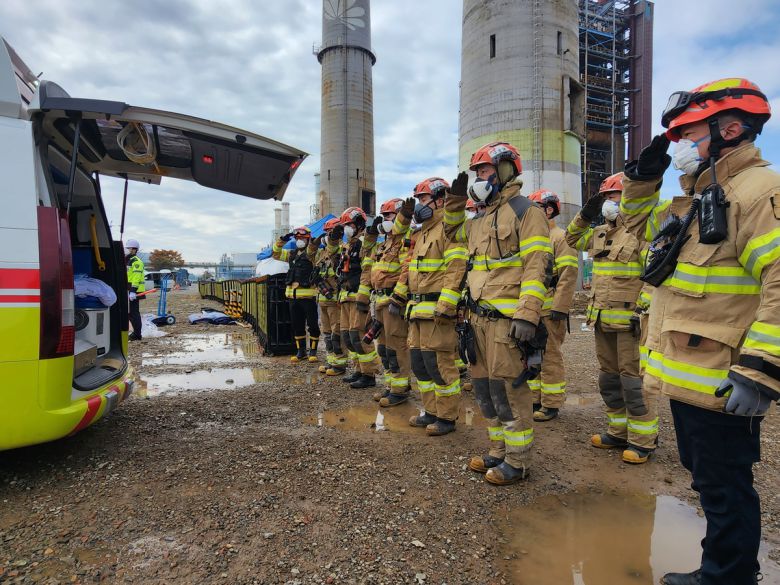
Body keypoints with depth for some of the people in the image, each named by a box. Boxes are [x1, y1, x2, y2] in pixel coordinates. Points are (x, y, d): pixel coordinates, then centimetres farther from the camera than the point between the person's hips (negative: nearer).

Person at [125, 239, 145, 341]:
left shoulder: (136, 262, -13)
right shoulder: (128, 261, 21)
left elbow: (136, 278, -21)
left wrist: (133, 291, -27)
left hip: (134, 291, -11)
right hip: (128, 291, 11)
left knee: (133, 312, -9)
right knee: (129, 312, 15)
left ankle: (137, 334, -5)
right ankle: (136, 332, 23)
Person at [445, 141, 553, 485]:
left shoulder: (525, 211, -6)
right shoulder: (481, 220, 19)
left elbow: (538, 266, -15)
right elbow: (454, 232, 39)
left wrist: (527, 315, -23)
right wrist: (455, 199, 24)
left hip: (506, 320, -9)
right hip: (479, 318, 9)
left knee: (508, 390, -3)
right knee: (484, 388, 14)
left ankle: (517, 463, 13)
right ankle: (499, 452, 29)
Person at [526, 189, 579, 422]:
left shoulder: (560, 237, -6)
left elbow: (568, 275, -14)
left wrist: (560, 307, -20)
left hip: (549, 310, -8)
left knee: (550, 356, 0)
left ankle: (551, 404, 11)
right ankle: (535, 399, 25)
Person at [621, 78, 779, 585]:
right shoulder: (695, 201, 13)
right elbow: (639, 222, 29)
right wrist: (644, 175, 13)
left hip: (720, 384, -10)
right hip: (687, 374, 10)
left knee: (723, 488, 7)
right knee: (707, 477, 23)